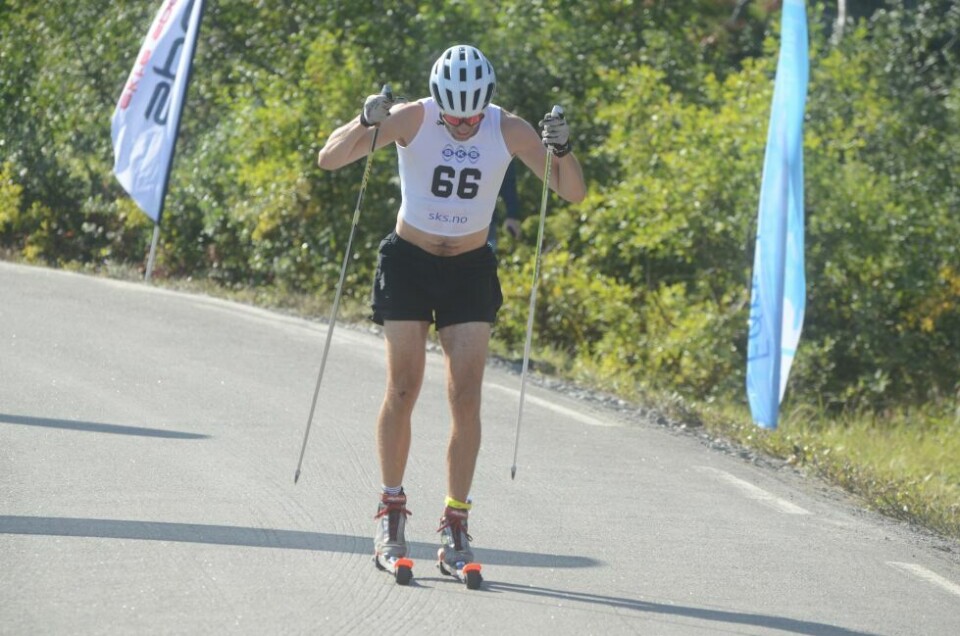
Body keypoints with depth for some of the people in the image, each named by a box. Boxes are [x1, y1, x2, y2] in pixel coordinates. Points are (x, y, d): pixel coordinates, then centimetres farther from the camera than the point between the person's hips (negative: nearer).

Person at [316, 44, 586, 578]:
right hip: (409, 263, -1)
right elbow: (329, 160, -20)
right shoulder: (412, 119, -16)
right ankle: (392, 511, 10)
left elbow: (574, 194, -12)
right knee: (403, 390, -5)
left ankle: (456, 525, -2)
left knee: (466, 398, -7)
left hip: (470, 269, 1)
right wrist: (366, 123, -40)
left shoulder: (508, 131, -12)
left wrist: (563, 150, -33)